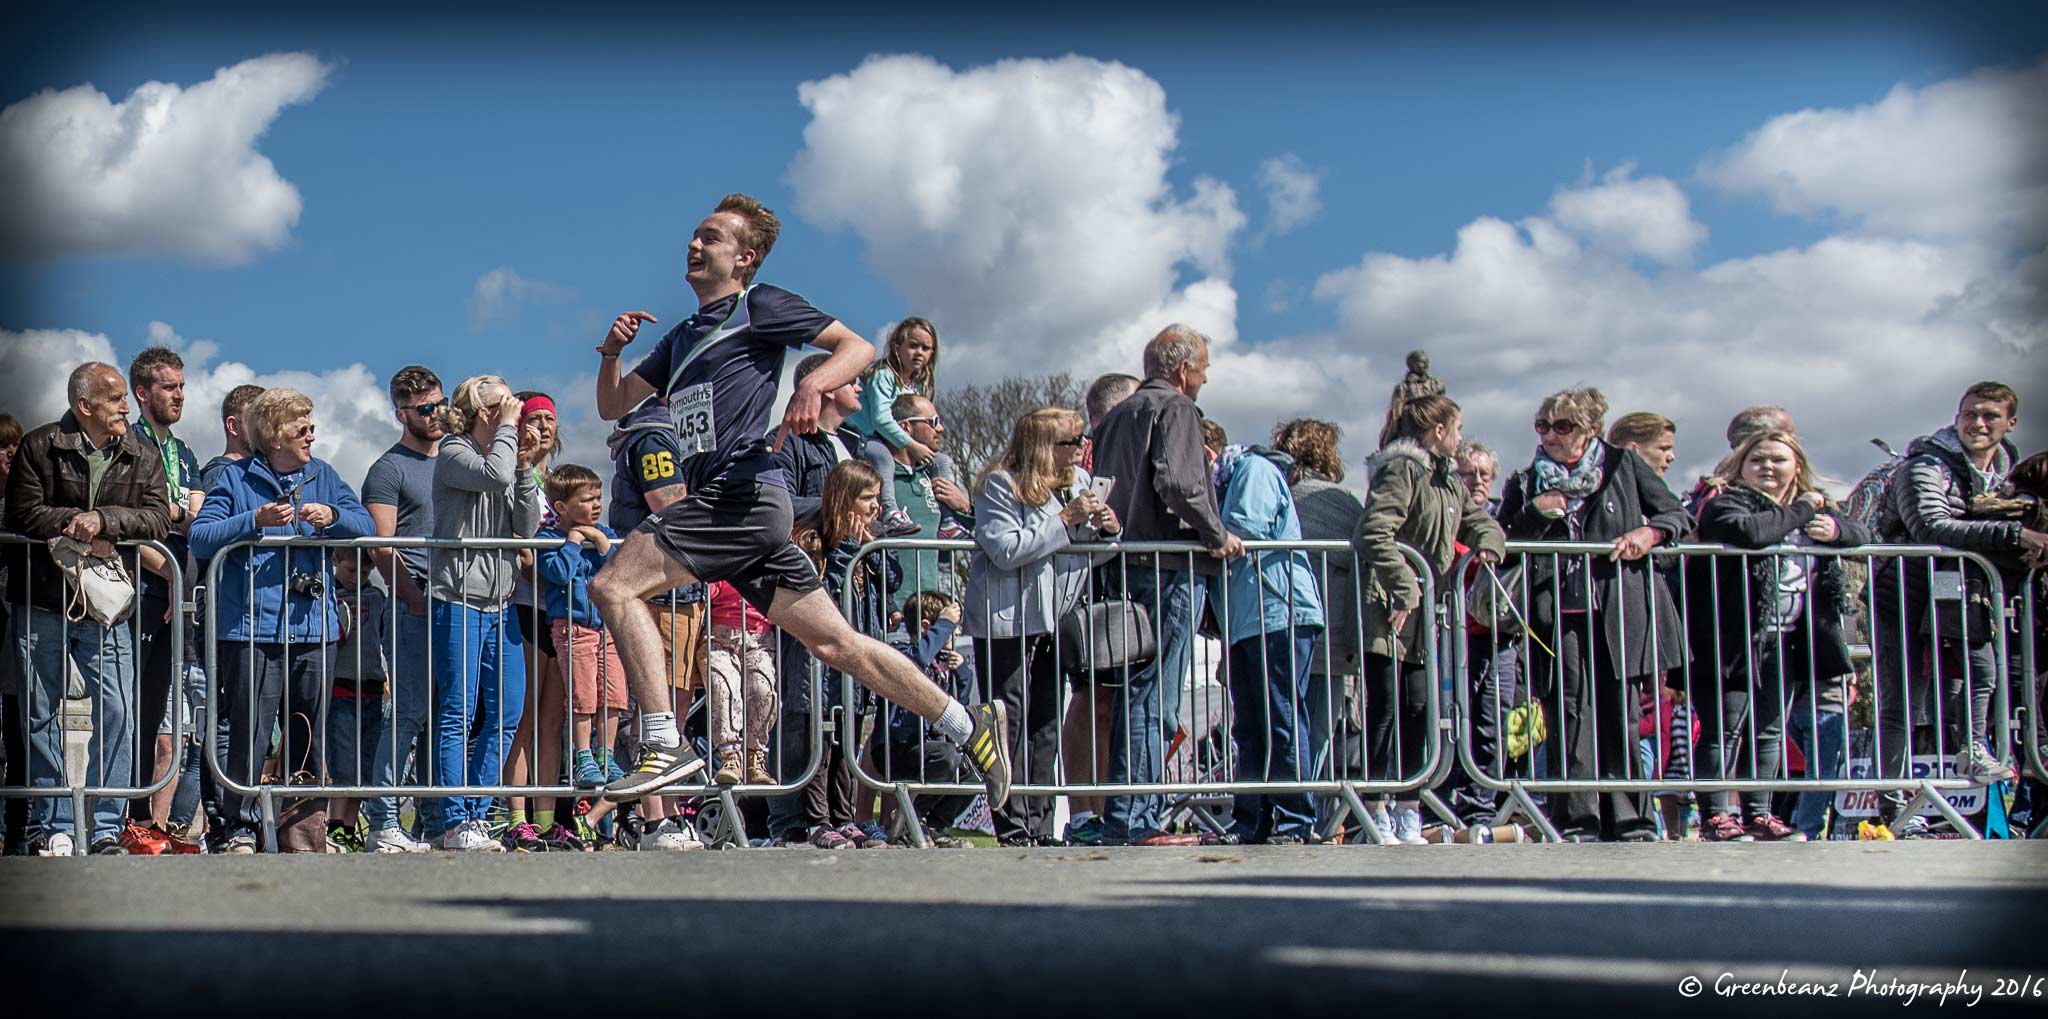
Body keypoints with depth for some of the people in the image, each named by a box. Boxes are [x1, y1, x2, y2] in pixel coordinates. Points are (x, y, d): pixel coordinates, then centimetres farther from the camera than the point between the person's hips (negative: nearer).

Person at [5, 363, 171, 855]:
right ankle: (51, 825, 12)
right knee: (42, 715, 3)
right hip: (40, 604, -1)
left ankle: (106, 827, 2)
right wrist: (79, 525, -15)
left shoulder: (142, 455, 7)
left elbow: (158, 518, -4)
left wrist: (104, 519, -17)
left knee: (118, 712, -7)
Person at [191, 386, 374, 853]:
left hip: (314, 627, 4)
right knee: (249, 733, -6)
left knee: (310, 736, 7)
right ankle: (241, 828, 1)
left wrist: (331, 516, -11)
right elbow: (200, 538, -5)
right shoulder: (236, 478, 5)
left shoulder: (321, 475, 15)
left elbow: (366, 526, 7)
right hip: (252, 626, -4)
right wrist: (256, 521, -15)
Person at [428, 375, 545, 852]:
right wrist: (507, 430, -10)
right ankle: (455, 825, -4)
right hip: (458, 601, -8)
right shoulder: (454, 454, -4)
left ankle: (475, 814, 13)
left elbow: (527, 527, 10)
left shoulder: (504, 455, 18)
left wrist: (525, 468, 1)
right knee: (458, 715, -6)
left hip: (501, 605, 8)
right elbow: (495, 475, -25)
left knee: (506, 714, 5)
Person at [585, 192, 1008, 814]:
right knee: (833, 642, 5)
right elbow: (612, 406, 29)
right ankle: (970, 726, 8)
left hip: (743, 489, -8)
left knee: (614, 585, -17)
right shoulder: (683, 337, 28)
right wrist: (612, 352, 10)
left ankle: (663, 746, -20)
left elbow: (859, 348, -1)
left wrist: (811, 384, -21)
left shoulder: (759, 305, 4)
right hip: (720, 500, 8)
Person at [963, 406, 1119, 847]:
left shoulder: (1079, 481, 13)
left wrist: (1106, 530, -3)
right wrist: (1065, 520, -19)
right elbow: (1007, 550, -21)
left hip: (1054, 620, 7)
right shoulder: (1000, 485, -8)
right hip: (1007, 621, -7)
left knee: (1047, 723, 8)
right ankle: (1013, 827, -4)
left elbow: (1090, 556, 19)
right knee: (1011, 720, -7)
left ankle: (1039, 825, 13)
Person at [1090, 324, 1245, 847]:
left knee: (1137, 694, 12)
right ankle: (1135, 818, -12)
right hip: (1170, 567, -8)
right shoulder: (1176, 408, -4)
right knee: (1154, 699, -9)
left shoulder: (1117, 415, 21)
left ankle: (1126, 816, 12)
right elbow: (1177, 483, -19)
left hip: (1124, 564, 8)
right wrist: (1218, 535, -11)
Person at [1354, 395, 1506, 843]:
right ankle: (1375, 814, -2)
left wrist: (1489, 543, 4)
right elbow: (1375, 533, -22)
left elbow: (1478, 518, 27)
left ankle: (1407, 814, 15)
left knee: (1418, 709, 8)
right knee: (1384, 708, -7)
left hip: (1424, 611, 9)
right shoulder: (1401, 470, -11)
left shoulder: (1448, 479, 18)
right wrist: (1403, 588, -26)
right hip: (1389, 607, -9)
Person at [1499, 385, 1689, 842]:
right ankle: (1576, 818, -6)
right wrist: (1536, 513, -6)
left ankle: (1626, 818, 7)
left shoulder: (1623, 466, 12)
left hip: (1618, 610, 0)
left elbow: (1677, 515, 14)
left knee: (1620, 711, 1)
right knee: (1570, 711, -7)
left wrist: (1649, 534, -6)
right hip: (1557, 611, 0)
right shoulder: (1526, 483, 14)